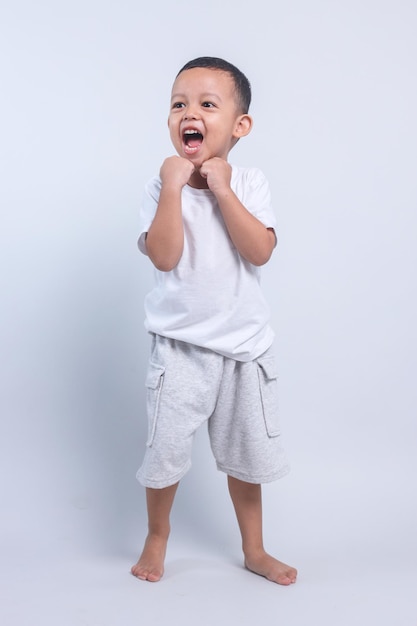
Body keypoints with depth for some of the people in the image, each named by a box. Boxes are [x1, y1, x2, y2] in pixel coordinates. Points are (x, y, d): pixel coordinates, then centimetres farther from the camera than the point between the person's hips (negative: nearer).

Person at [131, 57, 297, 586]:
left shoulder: (249, 183, -4)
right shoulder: (162, 185, -7)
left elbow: (260, 251, -18)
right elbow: (164, 256, -22)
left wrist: (221, 190, -21)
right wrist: (174, 185, -23)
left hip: (244, 345, 2)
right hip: (180, 346, -1)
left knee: (247, 454, 15)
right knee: (165, 452, 4)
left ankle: (254, 550, 35)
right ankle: (157, 537, 33)